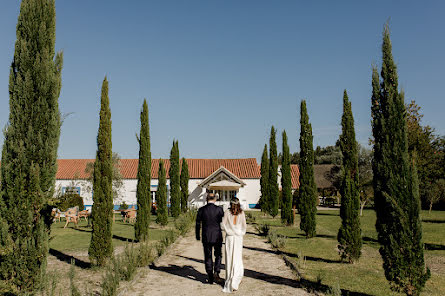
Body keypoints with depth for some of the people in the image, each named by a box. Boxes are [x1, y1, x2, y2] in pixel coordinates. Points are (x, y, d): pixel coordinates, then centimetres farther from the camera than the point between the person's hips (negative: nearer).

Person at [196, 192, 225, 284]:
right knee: (218, 255, 17)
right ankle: (216, 273, 1)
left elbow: (198, 224, 2)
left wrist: (197, 236, 13)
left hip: (206, 237, 1)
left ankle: (210, 278, 14)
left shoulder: (201, 210, -4)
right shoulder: (219, 209, -7)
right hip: (217, 236, 0)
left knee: (208, 257, 12)